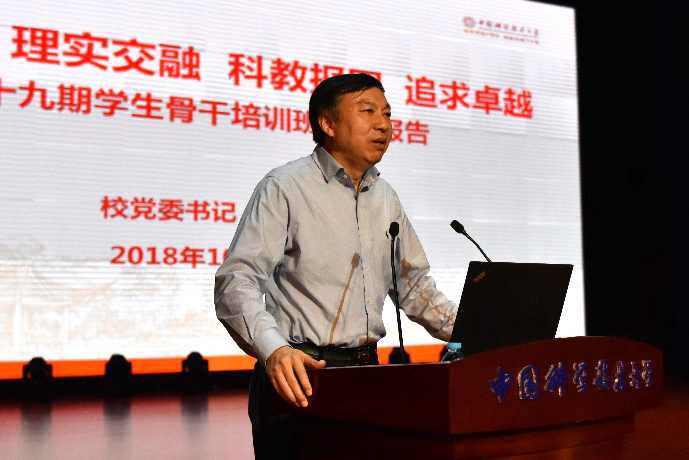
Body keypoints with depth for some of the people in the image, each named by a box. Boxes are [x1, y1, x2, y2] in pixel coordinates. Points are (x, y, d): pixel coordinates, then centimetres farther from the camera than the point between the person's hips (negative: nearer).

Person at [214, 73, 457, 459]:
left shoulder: (386, 198, 15)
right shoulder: (286, 188, -7)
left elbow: (413, 285, 22)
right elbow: (237, 281, -16)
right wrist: (274, 348, -33)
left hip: (367, 369, 6)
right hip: (300, 375, -6)